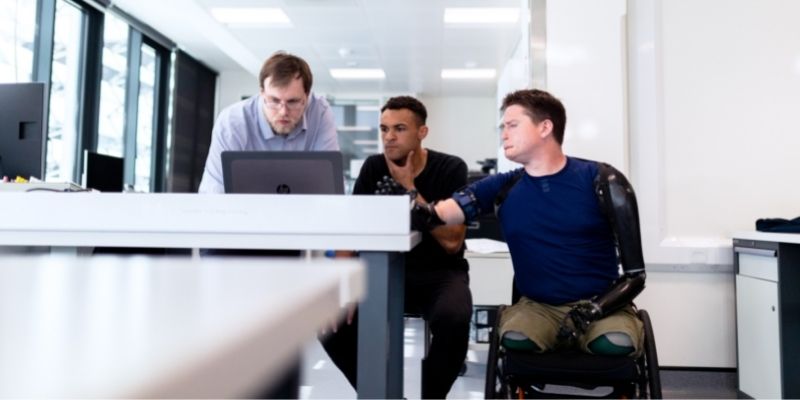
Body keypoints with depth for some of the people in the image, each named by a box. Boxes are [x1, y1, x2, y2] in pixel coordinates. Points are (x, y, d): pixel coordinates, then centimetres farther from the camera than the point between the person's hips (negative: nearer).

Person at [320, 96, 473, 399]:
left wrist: (410, 189, -19)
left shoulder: (450, 169, -9)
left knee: (453, 320, -36)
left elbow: (452, 243, -17)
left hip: (440, 274, -3)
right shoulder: (373, 167, 1)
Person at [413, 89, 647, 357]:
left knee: (616, 344, -32)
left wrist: (592, 310, -19)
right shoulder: (503, 188, 3)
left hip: (602, 305, -1)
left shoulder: (600, 180, -4)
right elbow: (446, 211, -11)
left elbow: (634, 274, -5)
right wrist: (416, 211, -33)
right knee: (514, 340, -29)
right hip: (539, 305, 2)